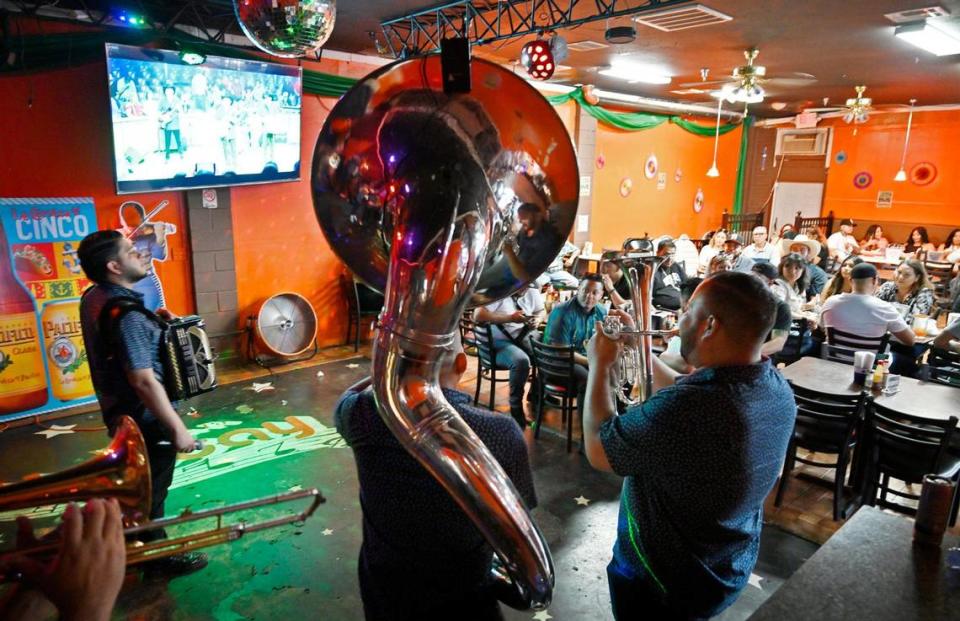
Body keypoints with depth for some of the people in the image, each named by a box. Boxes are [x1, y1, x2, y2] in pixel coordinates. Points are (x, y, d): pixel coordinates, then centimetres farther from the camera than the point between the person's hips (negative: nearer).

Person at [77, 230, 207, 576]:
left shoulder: (95, 297, 0)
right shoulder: (124, 313, -29)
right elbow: (144, 381, -31)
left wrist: (152, 321, 3)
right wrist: (178, 428, -26)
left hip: (120, 411, 9)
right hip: (145, 418, -9)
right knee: (152, 487, 9)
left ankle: (138, 537, 47)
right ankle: (159, 556, 28)